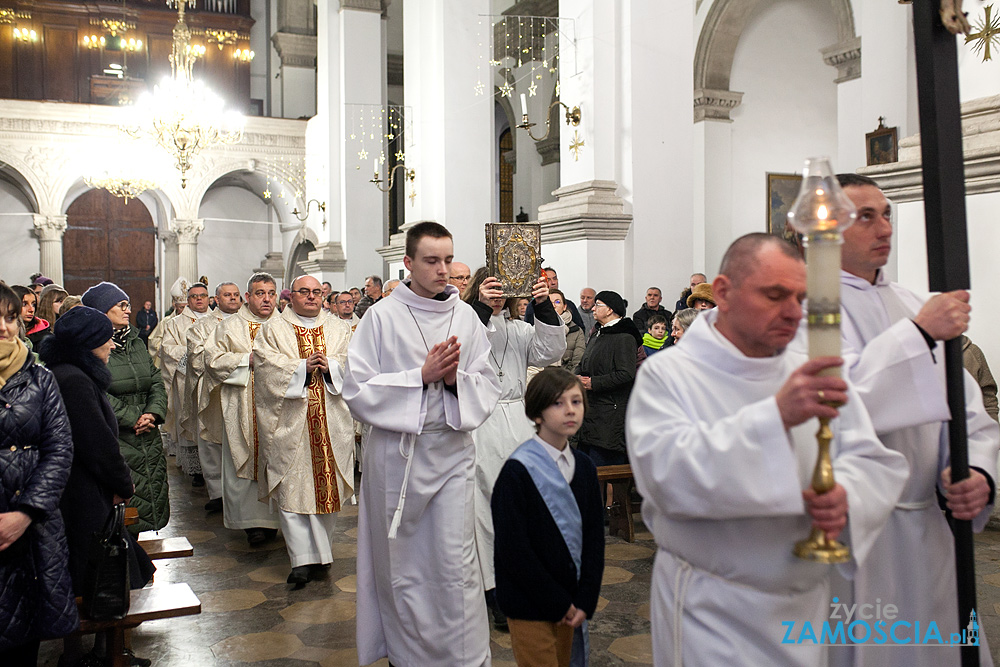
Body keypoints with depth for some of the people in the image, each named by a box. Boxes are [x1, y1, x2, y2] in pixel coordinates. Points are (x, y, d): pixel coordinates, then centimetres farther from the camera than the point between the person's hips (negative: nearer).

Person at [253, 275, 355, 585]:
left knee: (327, 483, 3)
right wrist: (302, 367, -15)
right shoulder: (272, 329, 9)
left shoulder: (339, 329, 16)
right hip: (290, 420, -2)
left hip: (331, 419, 2)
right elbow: (266, 363, -5)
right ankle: (303, 559, -5)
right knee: (293, 487, -7)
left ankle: (321, 552, 15)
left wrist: (329, 366, -13)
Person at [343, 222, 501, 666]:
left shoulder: (466, 317, 5)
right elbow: (357, 391, -8)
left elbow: (488, 387, 6)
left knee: (455, 562, 0)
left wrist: (454, 378, -14)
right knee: (402, 562, 9)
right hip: (397, 451, -1)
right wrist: (422, 376, -15)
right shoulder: (382, 317, -3)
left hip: (452, 450, 1)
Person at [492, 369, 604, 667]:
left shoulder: (583, 466, 5)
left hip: (569, 602, 6)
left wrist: (585, 600, -3)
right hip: (530, 606, -6)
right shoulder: (517, 471, -16)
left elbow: (594, 535, 6)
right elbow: (514, 550, -17)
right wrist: (557, 603, -13)